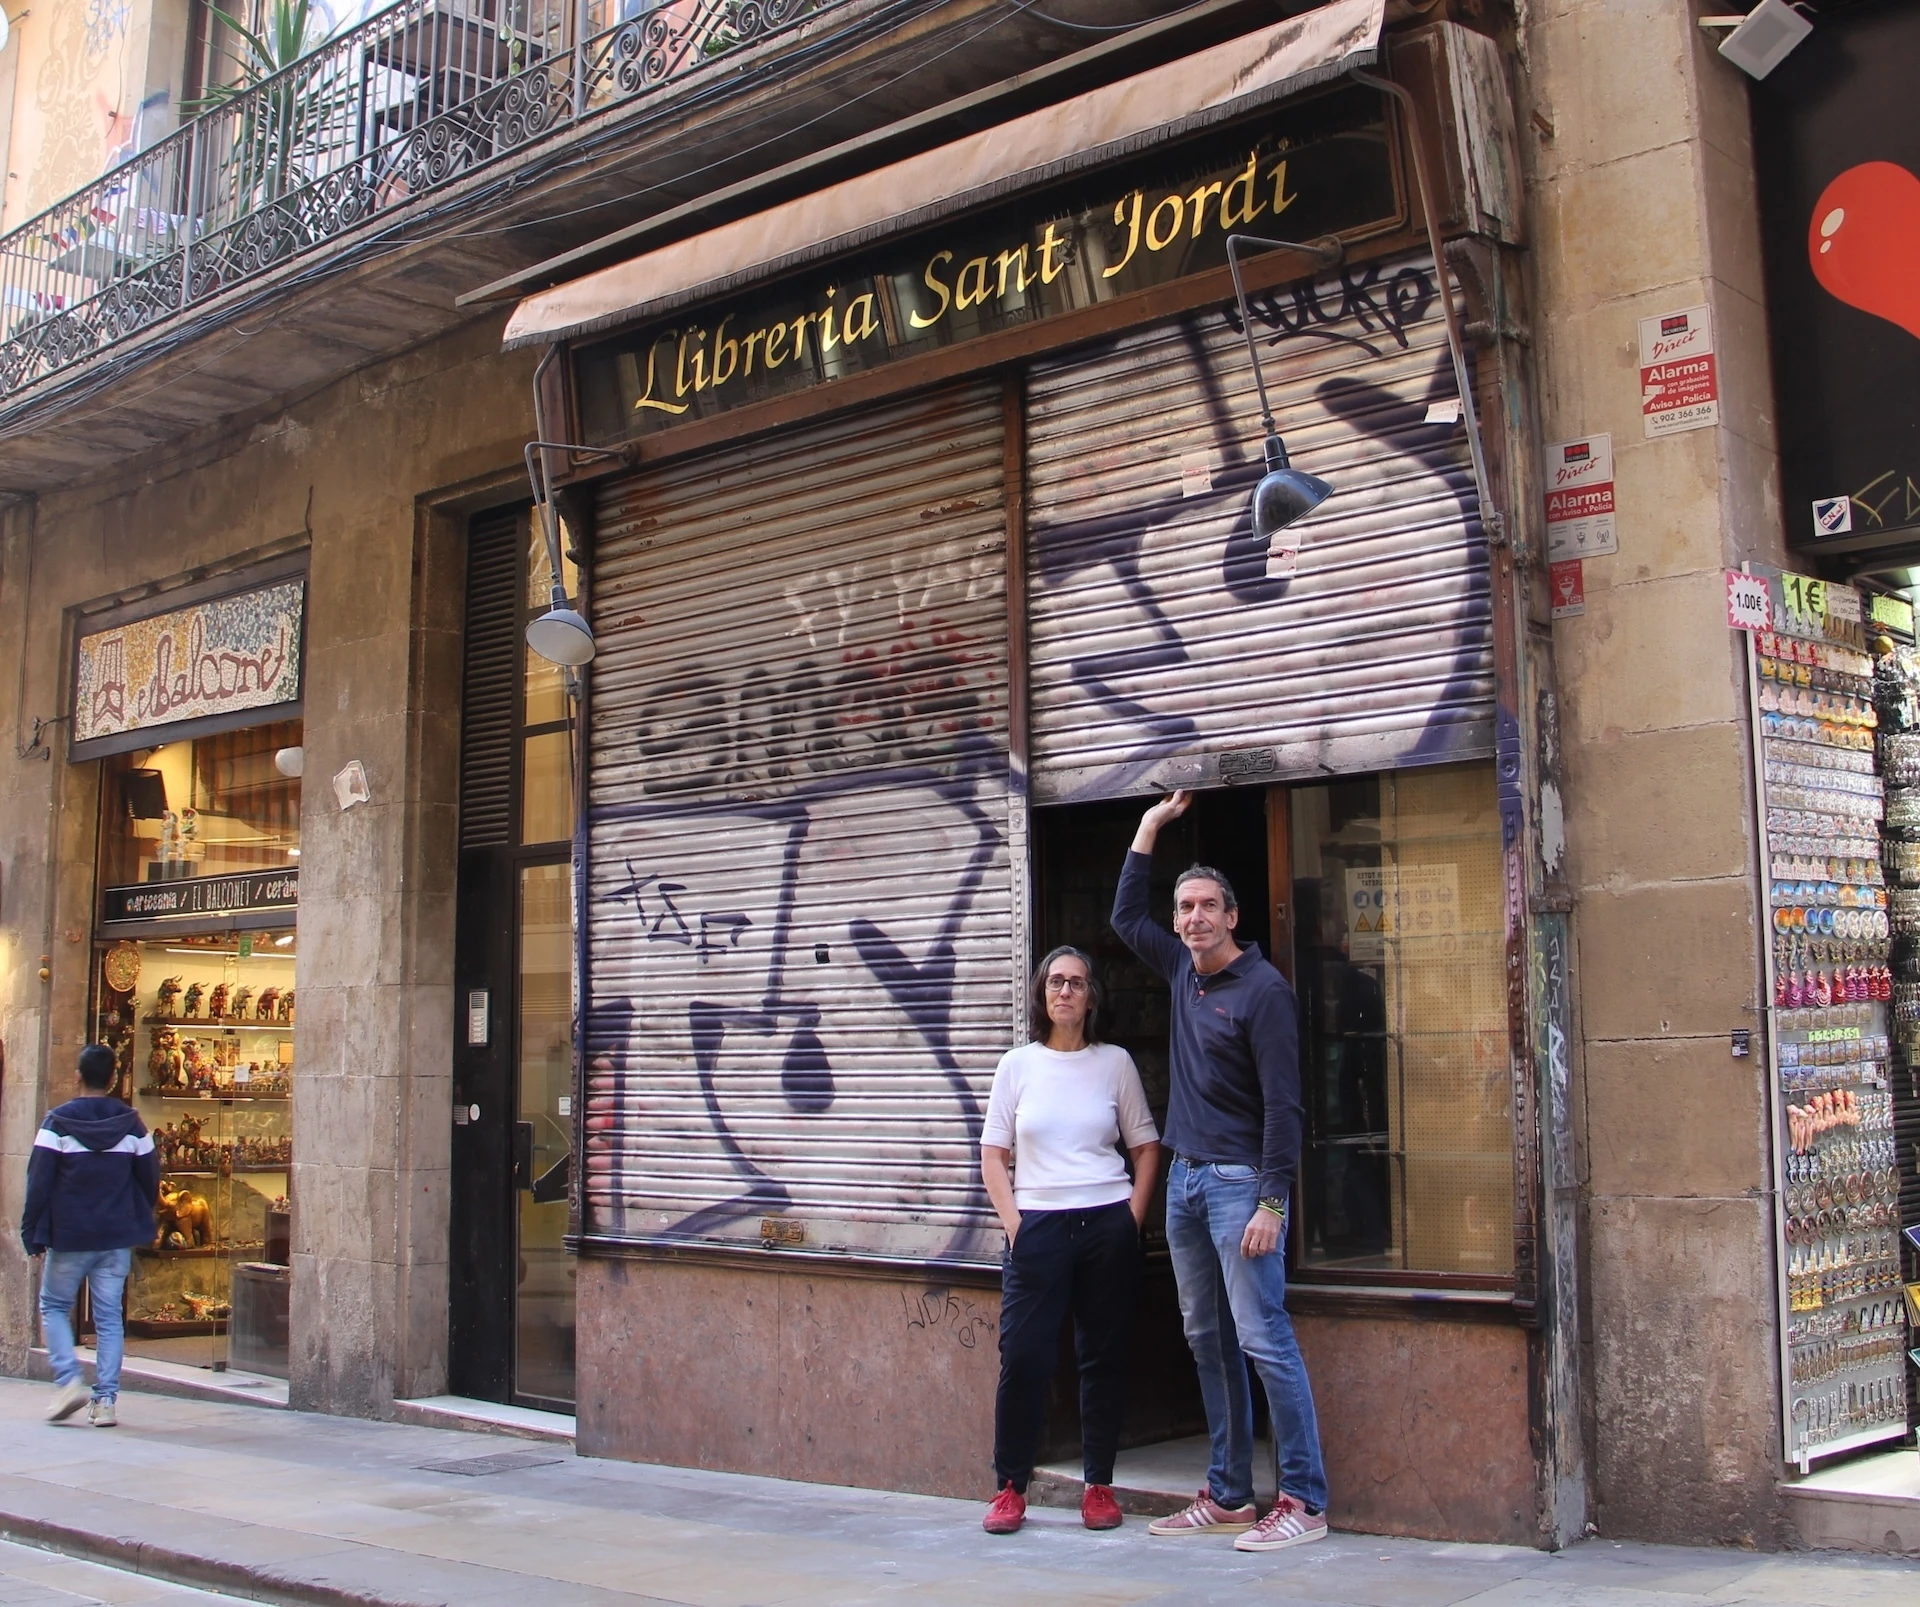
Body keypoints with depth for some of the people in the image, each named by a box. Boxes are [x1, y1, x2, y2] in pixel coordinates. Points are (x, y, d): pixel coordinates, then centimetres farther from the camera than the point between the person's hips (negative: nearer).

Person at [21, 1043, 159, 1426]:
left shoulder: (58, 1122, -7)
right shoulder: (131, 1124, 2)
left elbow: (39, 1182, -8)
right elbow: (150, 1181, 7)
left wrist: (32, 1232, 1)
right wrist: (137, 1224, 22)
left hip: (68, 1237, -2)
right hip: (117, 1238, 2)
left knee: (53, 1307, 14)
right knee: (109, 1317, 7)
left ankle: (68, 1381, -3)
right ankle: (106, 1400, 3)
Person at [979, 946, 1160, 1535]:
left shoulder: (1115, 1063, 6)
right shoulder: (1018, 1065, 7)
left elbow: (1146, 1147, 9)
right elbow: (992, 1155, 7)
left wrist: (1132, 1219, -1)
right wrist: (1014, 1224, -4)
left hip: (1107, 1224, 1)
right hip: (1037, 1225, 0)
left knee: (1104, 1357, 5)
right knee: (1023, 1358, -5)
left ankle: (1099, 1485, 15)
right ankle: (1010, 1488, 6)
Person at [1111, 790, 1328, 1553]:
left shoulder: (1262, 989, -11)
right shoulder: (1183, 971, 11)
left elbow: (1283, 1103, -15)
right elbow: (1125, 916, 28)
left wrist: (1271, 1203, -20)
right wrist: (1150, 827, 24)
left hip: (1240, 1183, -8)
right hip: (1186, 1179, 8)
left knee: (1263, 1340, -9)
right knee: (1207, 1341, 11)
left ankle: (1304, 1501, -4)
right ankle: (1227, 1495, 18)